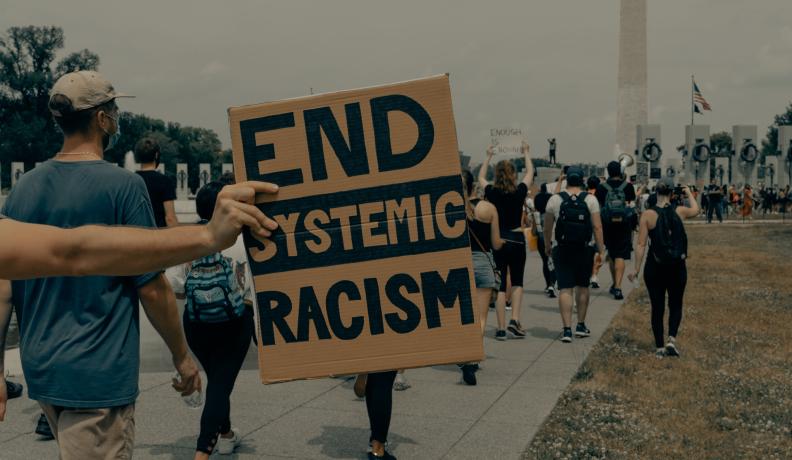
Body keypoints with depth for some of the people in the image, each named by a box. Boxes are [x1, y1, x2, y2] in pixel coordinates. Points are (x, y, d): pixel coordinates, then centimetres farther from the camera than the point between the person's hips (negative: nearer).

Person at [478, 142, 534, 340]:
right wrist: (526, 153, 29)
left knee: (500, 284, 5)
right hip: (516, 240, -1)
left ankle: (501, 328, 4)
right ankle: (515, 320, 1)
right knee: (517, 282, 16)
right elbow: (530, 173, 14)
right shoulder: (519, 192, -6)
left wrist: (488, 157, 29)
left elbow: (480, 177, 18)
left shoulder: (492, 193, -4)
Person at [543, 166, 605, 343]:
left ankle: (567, 329, -7)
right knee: (582, 287, 16)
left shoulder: (555, 199, -1)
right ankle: (581, 325, 25)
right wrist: (601, 250, -1)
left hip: (562, 249, -1)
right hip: (584, 249, 1)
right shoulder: (590, 200, -2)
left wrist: (547, 244, 21)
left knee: (565, 289, -1)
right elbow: (597, 227, -6)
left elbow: (547, 227, 5)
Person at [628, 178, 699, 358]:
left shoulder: (648, 215, -9)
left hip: (655, 267, -1)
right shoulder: (680, 211, -2)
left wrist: (636, 269, -5)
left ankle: (659, 347, 13)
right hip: (677, 267, 1)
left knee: (657, 307, 9)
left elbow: (641, 245, -11)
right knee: (675, 305, 16)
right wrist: (689, 193, 40)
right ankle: (672, 339, -1)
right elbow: (695, 210, 23)